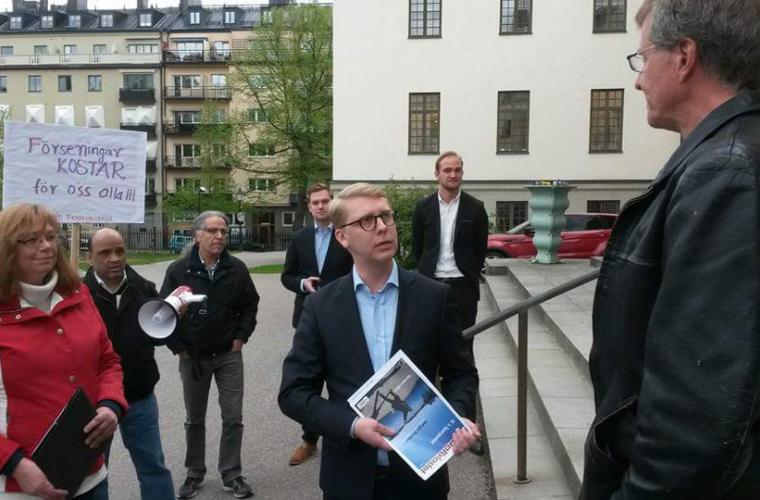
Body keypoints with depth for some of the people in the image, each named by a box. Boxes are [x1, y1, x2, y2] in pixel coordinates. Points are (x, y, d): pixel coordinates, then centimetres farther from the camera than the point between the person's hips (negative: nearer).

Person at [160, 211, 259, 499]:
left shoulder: (237, 268, -5)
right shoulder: (178, 270, -7)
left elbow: (250, 305, 5)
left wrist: (240, 338, -2)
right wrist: (180, 349, -4)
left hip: (229, 355, 0)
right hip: (193, 356, 0)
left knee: (233, 418, 3)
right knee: (195, 420, 14)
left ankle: (231, 475, 18)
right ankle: (195, 474, 29)